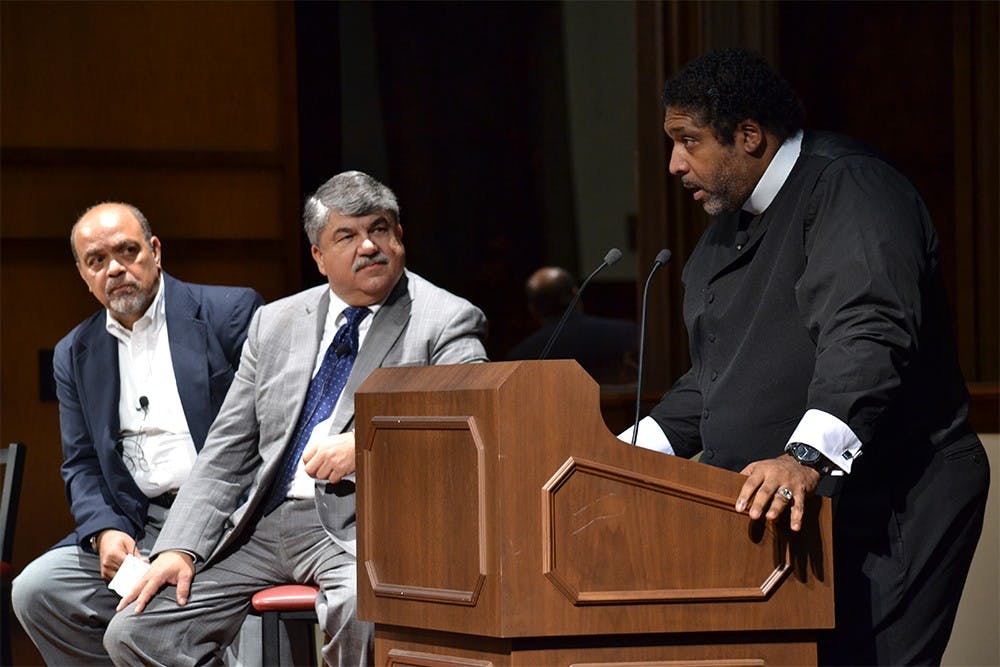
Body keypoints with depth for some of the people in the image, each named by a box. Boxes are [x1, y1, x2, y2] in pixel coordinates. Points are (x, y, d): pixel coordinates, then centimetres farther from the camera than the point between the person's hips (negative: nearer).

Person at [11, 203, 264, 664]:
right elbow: (81, 465, 16)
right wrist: (105, 531, -6)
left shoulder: (230, 312, 0)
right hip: (136, 527, 6)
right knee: (33, 590, -14)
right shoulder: (75, 355, 17)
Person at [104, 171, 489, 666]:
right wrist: (178, 548, 3)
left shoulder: (448, 323, 4)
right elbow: (226, 453, 16)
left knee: (362, 611, -39)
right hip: (260, 526, 5)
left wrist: (365, 447, -19)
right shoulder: (276, 323, 19)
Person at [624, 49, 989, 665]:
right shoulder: (731, 226, 20)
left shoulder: (849, 189, -13)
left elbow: (867, 339, -28)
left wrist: (809, 456, -40)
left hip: (884, 516, -9)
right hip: (779, 514, 9)